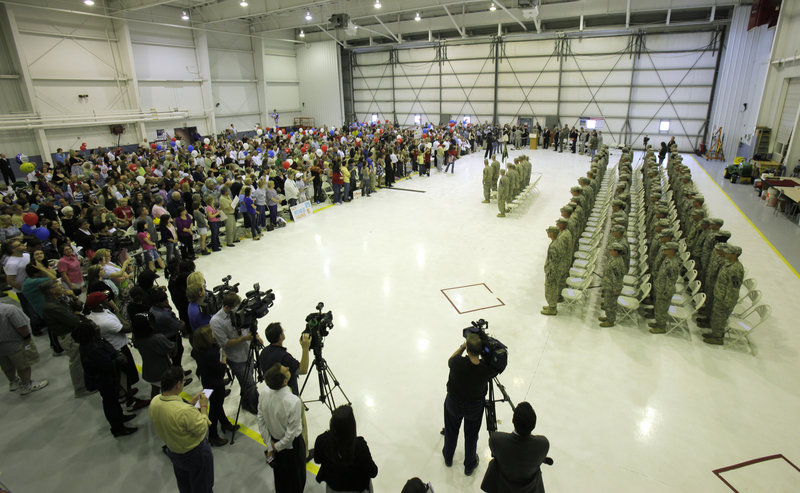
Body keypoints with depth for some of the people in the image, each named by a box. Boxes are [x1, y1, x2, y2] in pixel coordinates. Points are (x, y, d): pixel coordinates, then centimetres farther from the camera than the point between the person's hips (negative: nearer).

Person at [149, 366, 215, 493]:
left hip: (172, 452, 7)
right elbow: (202, 430, -25)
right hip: (195, 454, -7)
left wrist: (191, 404, 1)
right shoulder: (185, 411, -40)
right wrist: (204, 407, -15)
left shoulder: (154, 401, -16)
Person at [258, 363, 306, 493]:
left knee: (279, 474, 30)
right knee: (296, 477, 21)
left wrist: (270, 445, 1)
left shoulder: (264, 393, -20)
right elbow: (292, 433, -26)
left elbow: (261, 422, -8)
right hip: (292, 444, -5)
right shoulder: (294, 402, -36)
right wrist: (277, 447, -8)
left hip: (274, 440, 5)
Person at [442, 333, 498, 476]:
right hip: (475, 407, 0)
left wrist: (462, 346, -8)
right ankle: (469, 466, 47)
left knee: (451, 432, 27)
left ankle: (448, 458, 52)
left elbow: (450, 360, -9)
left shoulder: (458, 363, -35)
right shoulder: (487, 369, -31)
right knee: (471, 436, 25)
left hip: (453, 404, 0)